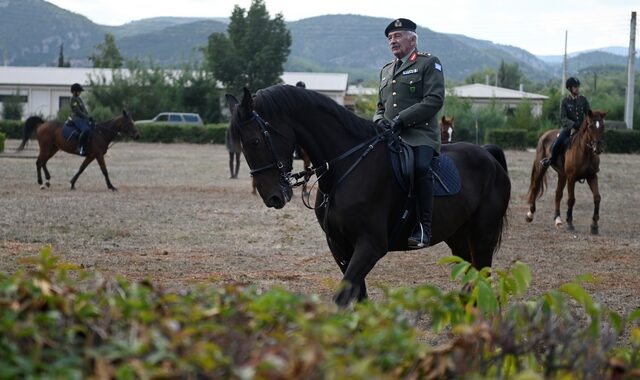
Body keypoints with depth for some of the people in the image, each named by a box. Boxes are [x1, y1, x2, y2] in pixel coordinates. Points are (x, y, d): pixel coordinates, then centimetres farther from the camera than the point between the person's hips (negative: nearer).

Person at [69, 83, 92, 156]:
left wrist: (89, 117, 8)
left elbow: (84, 109, 22)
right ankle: (80, 148, -31)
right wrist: (87, 117, -17)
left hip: (84, 119, 10)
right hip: (77, 118, -10)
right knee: (86, 130, -34)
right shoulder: (73, 99, -9)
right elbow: (78, 111, -16)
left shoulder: (79, 99, 20)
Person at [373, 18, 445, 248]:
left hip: (420, 134, -6)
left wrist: (400, 119, -15)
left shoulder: (429, 63, 5)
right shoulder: (386, 70, 26)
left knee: (420, 167, -34)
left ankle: (423, 229, -27)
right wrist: (379, 121, 5)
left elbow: (434, 100, -8)